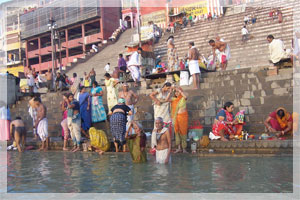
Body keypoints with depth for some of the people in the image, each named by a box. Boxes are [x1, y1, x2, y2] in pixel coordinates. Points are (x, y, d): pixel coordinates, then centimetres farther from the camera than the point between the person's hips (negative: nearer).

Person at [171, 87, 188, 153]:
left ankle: (184, 148, 6)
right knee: (177, 131, 0)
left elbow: (185, 96, -25)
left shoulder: (183, 99, -3)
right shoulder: (173, 99, 9)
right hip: (176, 117, 4)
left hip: (183, 116, -4)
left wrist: (179, 90, -20)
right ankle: (179, 148, 2)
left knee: (183, 131, 0)